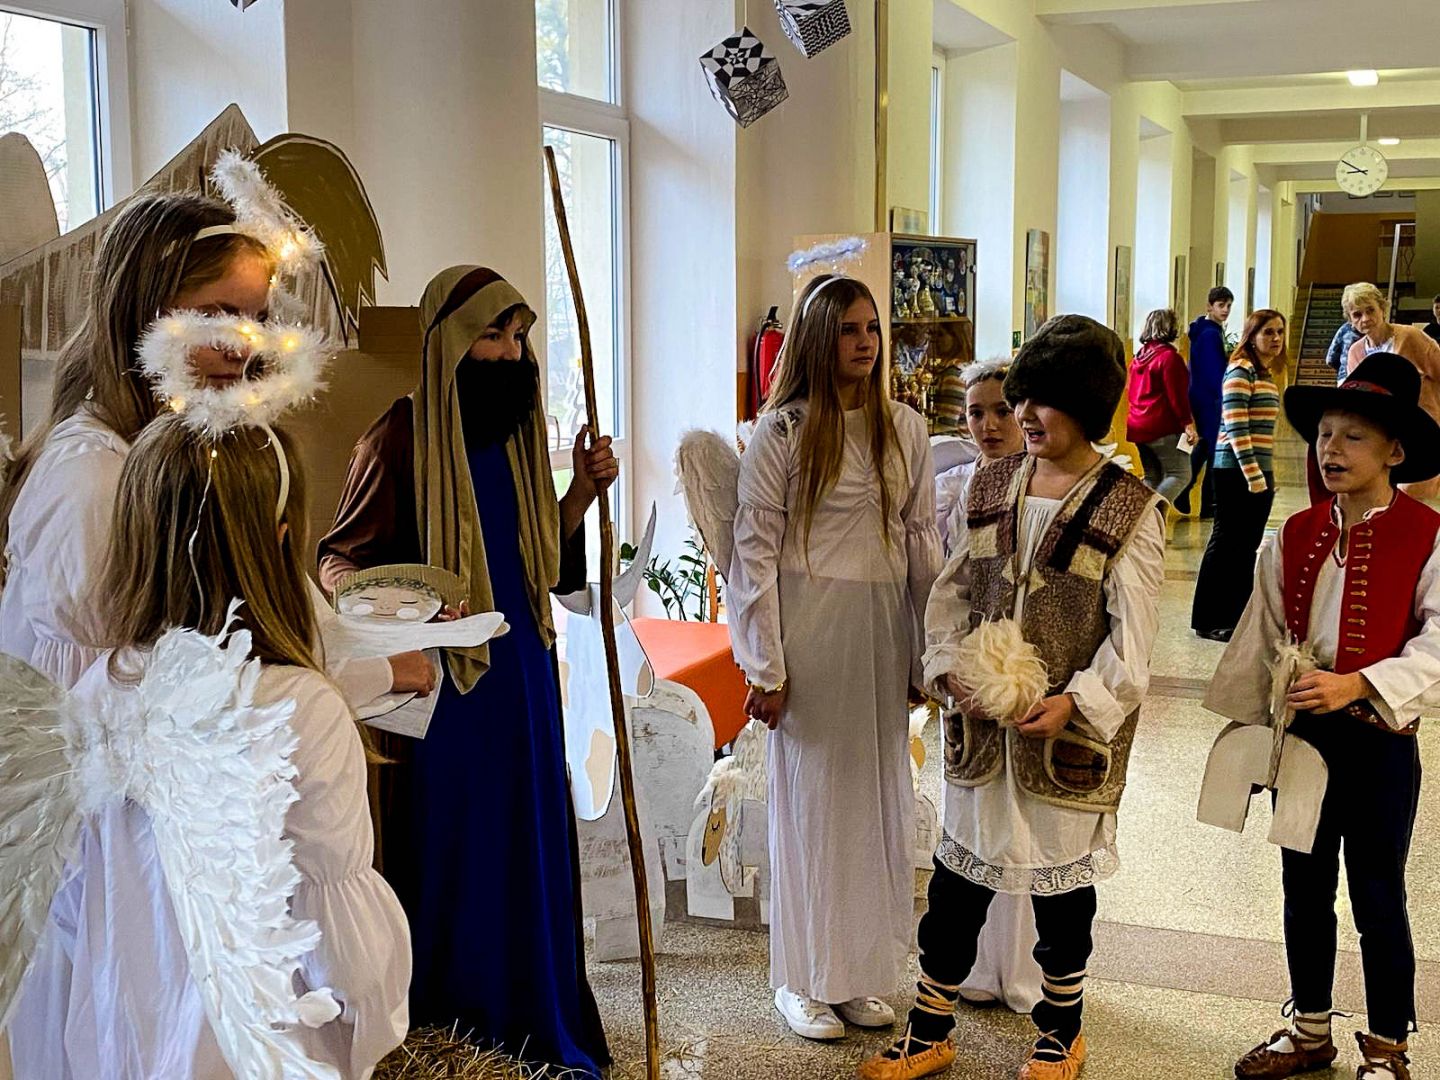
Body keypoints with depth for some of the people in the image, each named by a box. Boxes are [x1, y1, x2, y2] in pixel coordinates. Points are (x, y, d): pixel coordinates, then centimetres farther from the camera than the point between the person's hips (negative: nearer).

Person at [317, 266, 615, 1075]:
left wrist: (583, 489, 1)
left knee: (527, 850, 12)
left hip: (522, 679, 6)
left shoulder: (518, 430, 10)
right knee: (447, 859, 3)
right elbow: (339, 557, -10)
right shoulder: (402, 437, -11)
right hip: (441, 684, -6)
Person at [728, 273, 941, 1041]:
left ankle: (863, 971, 25)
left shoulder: (903, 429, 6)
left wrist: (931, 649, 5)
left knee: (877, 793, 10)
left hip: (883, 630, 4)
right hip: (810, 627, -4)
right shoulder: (781, 432, -6)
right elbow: (755, 550, -8)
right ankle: (805, 977, 19)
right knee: (810, 793, 5)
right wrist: (765, 668, -11)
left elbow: (923, 542, 8)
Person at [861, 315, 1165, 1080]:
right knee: (957, 877, 11)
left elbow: (1132, 636, -12)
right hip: (980, 725, 4)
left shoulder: (1129, 509, -9)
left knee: (1062, 881, 13)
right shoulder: (990, 486, 4)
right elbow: (951, 590, 7)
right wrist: (949, 666, -8)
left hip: (1070, 731, -3)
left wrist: (1078, 701, -23)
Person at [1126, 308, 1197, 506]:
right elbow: (1177, 395, -15)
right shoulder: (1169, 356, -10)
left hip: (1138, 427, 8)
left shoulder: (1140, 356, 14)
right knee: (1180, 474, -7)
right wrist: (1187, 423, -14)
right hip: (1164, 428, -8)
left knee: (1152, 477, 12)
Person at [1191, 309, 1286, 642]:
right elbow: (1236, 428, -18)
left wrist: (1268, 474, 18)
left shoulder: (1266, 374, 16)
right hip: (1235, 471, -9)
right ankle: (1208, 621, 5)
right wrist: (1252, 474, -20)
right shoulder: (1240, 371, -11)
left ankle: (1237, 615, 20)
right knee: (1226, 542, -3)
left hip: (1259, 472, 9)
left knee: (1247, 545, 12)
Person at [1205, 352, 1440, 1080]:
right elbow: (1261, 639, 6)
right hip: (1300, 733, 4)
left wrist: (1357, 683, -27)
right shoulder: (1294, 538, 2)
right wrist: (1246, 725, 4)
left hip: (1378, 740, -4)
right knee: (1304, 891, 16)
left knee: (1378, 900, 8)